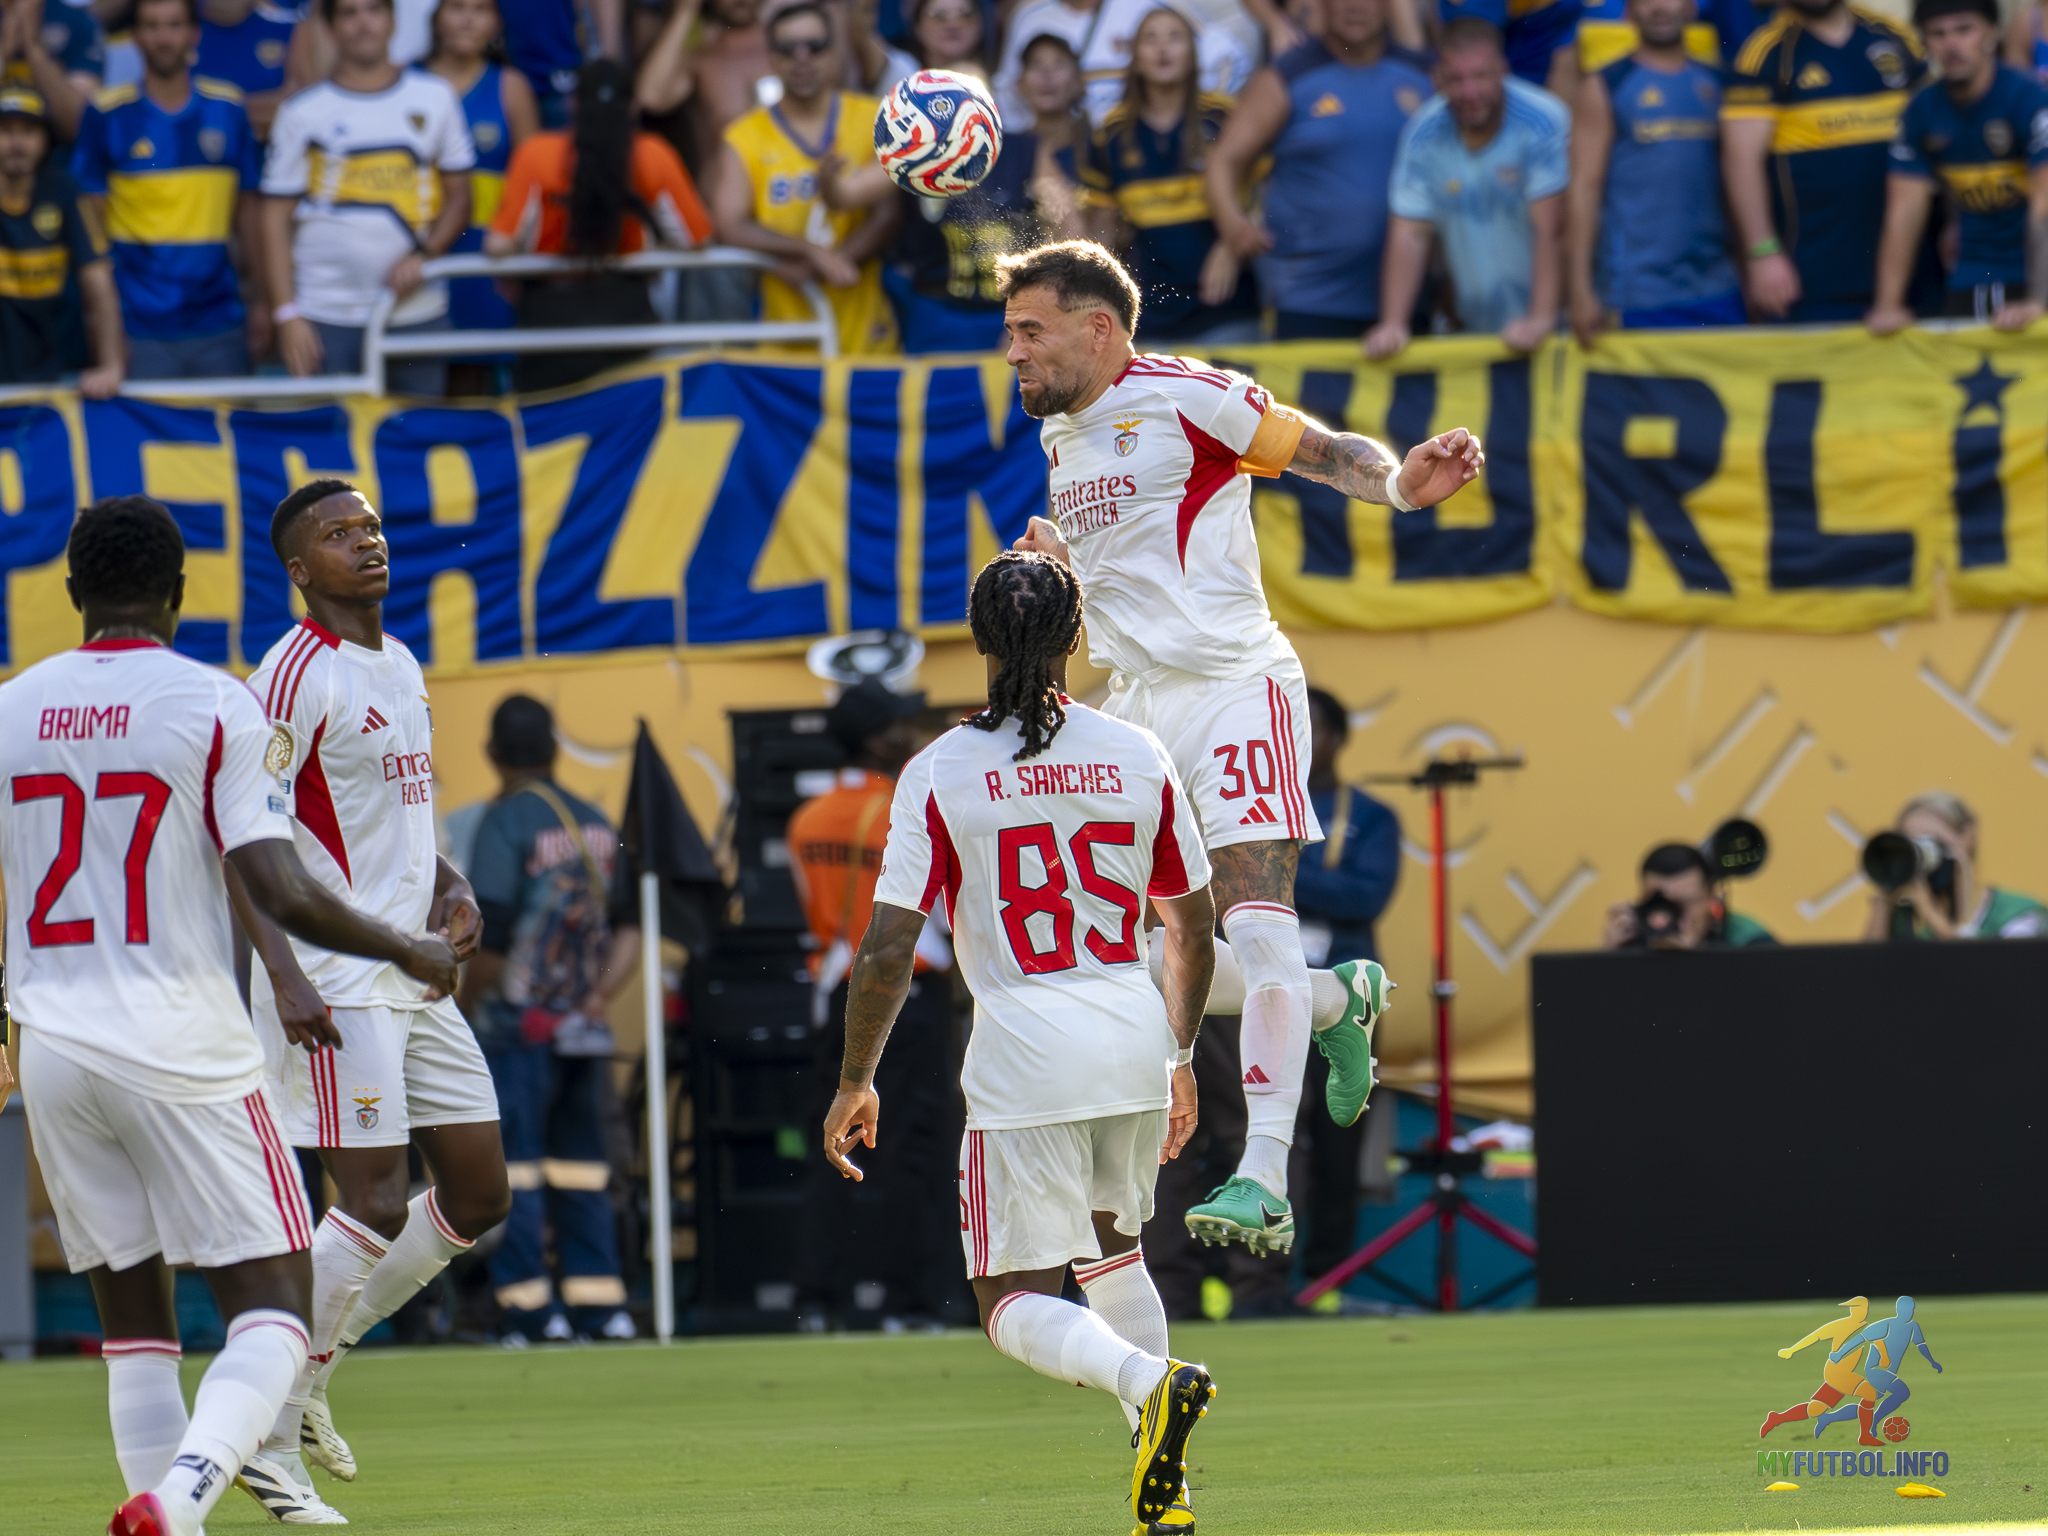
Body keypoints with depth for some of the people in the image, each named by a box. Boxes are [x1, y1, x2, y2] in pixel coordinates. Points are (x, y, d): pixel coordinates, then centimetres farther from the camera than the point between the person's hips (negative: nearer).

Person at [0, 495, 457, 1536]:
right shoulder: (213, 706, -6)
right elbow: (279, 894, -13)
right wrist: (409, 953, 2)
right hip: (183, 1045, -4)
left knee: (133, 1320, 13)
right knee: (272, 1304, -1)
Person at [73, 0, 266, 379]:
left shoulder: (227, 109, 7)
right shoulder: (107, 115, 0)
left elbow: (247, 211, 11)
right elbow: (92, 221, 0)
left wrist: (263, 302, 6)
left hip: (219, 328, 2)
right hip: (141, 330, -2)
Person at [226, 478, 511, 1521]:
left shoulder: (400, 669, 16)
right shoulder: (296, 675, -12)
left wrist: (449, 887, 10)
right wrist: (284, 974, -26)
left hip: (412, 977, 9)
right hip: (333, 984, -9)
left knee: (479, 1196, 8)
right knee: (375, 1205, -13)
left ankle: (309, 1367, 19)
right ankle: (266, 1435, -4)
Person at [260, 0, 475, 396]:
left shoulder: (433, 98, 9)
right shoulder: (303, 114, 4)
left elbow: (458, 195, 12)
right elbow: (277, 219, 4)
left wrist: (424, 255, -7)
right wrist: (287, 314, -6)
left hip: (418, 314, 2)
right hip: (326, 318, -2)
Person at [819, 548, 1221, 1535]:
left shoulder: (939, 773, -6)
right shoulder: (1137, 758, 4)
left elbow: (887, 951, -9)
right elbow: (1193, 931, 12)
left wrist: (856, 1082, 4)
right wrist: (1179, 1060, 27)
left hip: (1024, 1059, -4)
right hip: (1135, 1046, 4)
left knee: (1015, 1304, 2)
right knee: (1111, 1251, 26)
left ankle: (1149, 1381, -28)